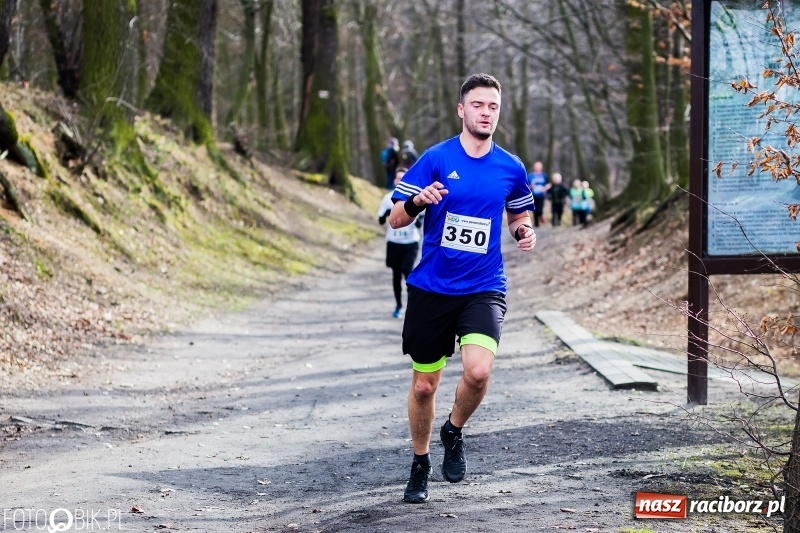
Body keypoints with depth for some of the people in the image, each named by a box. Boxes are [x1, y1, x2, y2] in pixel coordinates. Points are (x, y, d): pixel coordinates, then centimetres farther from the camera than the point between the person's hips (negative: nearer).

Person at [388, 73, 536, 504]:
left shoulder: (510, 168, 3)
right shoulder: (436, 159, -4)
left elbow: (519, 215, 21)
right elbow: (396, 219, -3)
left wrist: (524, 231, -2)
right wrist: (417, 202, -25)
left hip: (484, 288, 0)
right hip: (431, 287, 0)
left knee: (478, 371, -23)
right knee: (424, 385, 7)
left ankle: (454, 433, 7)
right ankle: (420, 464, 31)